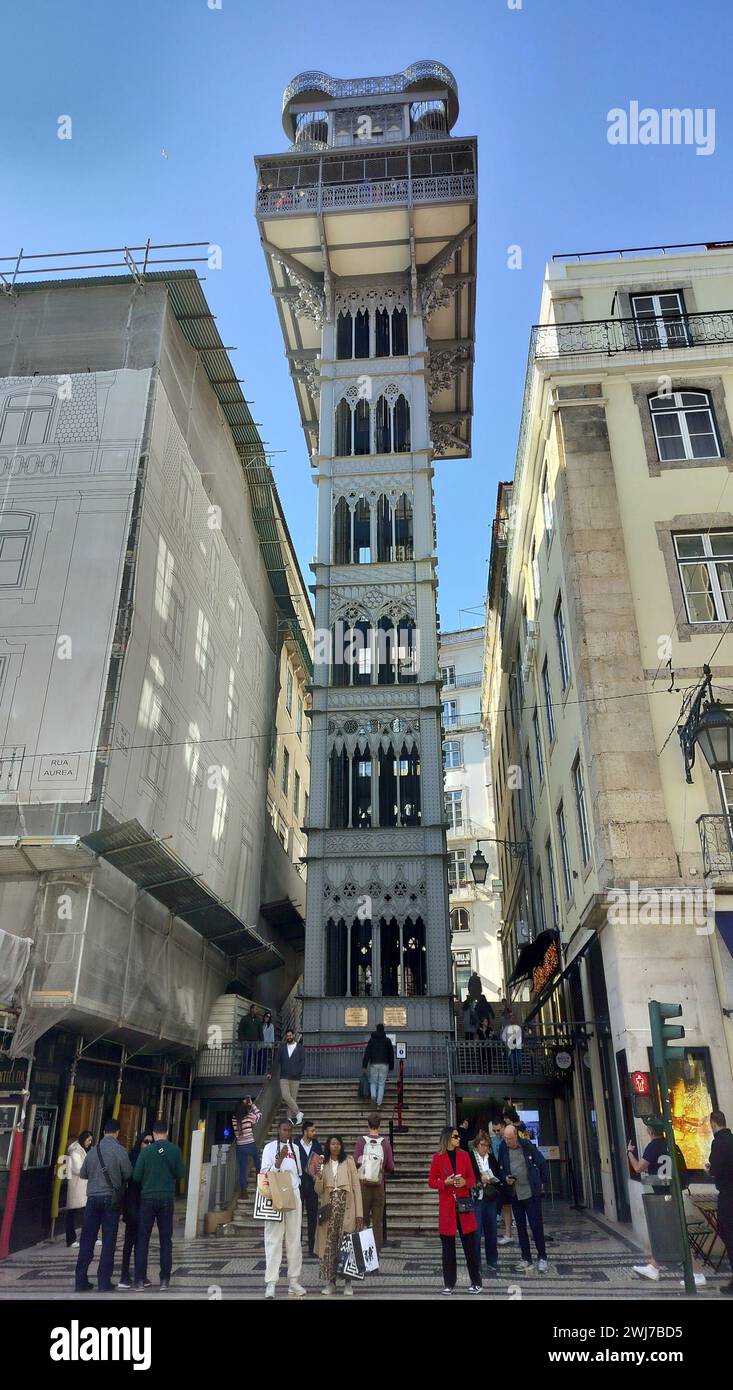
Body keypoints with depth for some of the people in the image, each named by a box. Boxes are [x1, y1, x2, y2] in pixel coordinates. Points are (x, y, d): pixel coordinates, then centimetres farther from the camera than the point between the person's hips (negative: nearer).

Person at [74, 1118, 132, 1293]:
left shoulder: (93, 1150, 5)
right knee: (109, 1240, 4)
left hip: (92, 1198, 3)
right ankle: (104, 1281, 4)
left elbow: (83, 1174, 13)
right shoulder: (118, 1149, -8)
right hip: (111, 1198, -3)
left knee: (87, 1239, 9)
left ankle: (81, 1280, 10)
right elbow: (128, 1173, -5)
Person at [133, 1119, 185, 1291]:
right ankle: (165, 1279, 9)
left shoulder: (146, 1151, -8)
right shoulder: (174, 1150, -6)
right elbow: (181, 1173, -1)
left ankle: (140, 1279, 8)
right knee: (166, 1239, 9)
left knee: (142, 1239, 9)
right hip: (167, 1198, 1)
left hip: (148, 1197, -1)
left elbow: (136, 1176, -6)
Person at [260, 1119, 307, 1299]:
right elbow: (265, 1173, -8)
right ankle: (271, 1282, -3)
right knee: (274, 1239, -5)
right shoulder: (270, 1147, -3)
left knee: (294, 1239, 6)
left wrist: (296, 1188, 12)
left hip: (293, 1196, 4)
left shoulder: (295, 1148, 11)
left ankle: (294, 1281, 11)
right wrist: (279, 1159, -21)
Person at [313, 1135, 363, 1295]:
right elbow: (318, 1191, 9)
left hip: (346, 1207, -2)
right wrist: (319, 1177, -11)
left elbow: (356, 1186, 0)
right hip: (328, 1208, 2)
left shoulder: (348, 1161, 3)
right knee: (328, 1245, 1)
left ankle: (348, 1282, 7)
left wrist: (359, 1212, -4)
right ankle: (329, 1282, 13)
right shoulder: (323, 1164, 9)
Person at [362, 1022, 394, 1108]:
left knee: (373, 1082, 13)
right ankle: (379, 1102, 1)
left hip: (373, 1064, 0)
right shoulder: (387, 1040, 4)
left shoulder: (371, 1039, 4)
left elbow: (367, 1053, -3)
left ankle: (373, 1094, -15)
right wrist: (391, 1067, 12)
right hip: (384, 1065, 0)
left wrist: (364, 1065, -3)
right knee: (381, 1084, 7)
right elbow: (391, 1054, 5)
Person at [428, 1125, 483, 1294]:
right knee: (448, 1246, 5)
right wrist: (445, 1182, -16)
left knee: (470, 1244, 4)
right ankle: (449, 1283, 16)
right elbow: (431, 1182, 0)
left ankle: (476, 1282, 16)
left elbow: (472, 1178, 9)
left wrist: (465, 1182, -12)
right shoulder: (438, 1157, -4)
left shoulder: (464, 1155, 4)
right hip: (446, 1206, -1)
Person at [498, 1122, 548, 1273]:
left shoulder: (528, 1146, -12)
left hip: (531, 1193, -3)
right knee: (520, 1227, 10)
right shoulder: (503, 1148, -3)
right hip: (514, 1193, 3)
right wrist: (505, 1178, -9)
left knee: (536, 1225, 1)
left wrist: (540, 1182, 5)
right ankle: (526, 1258, 22)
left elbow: (542, 1164, -1)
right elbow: (501, 1168, 9)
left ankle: (542, 1257, 15)